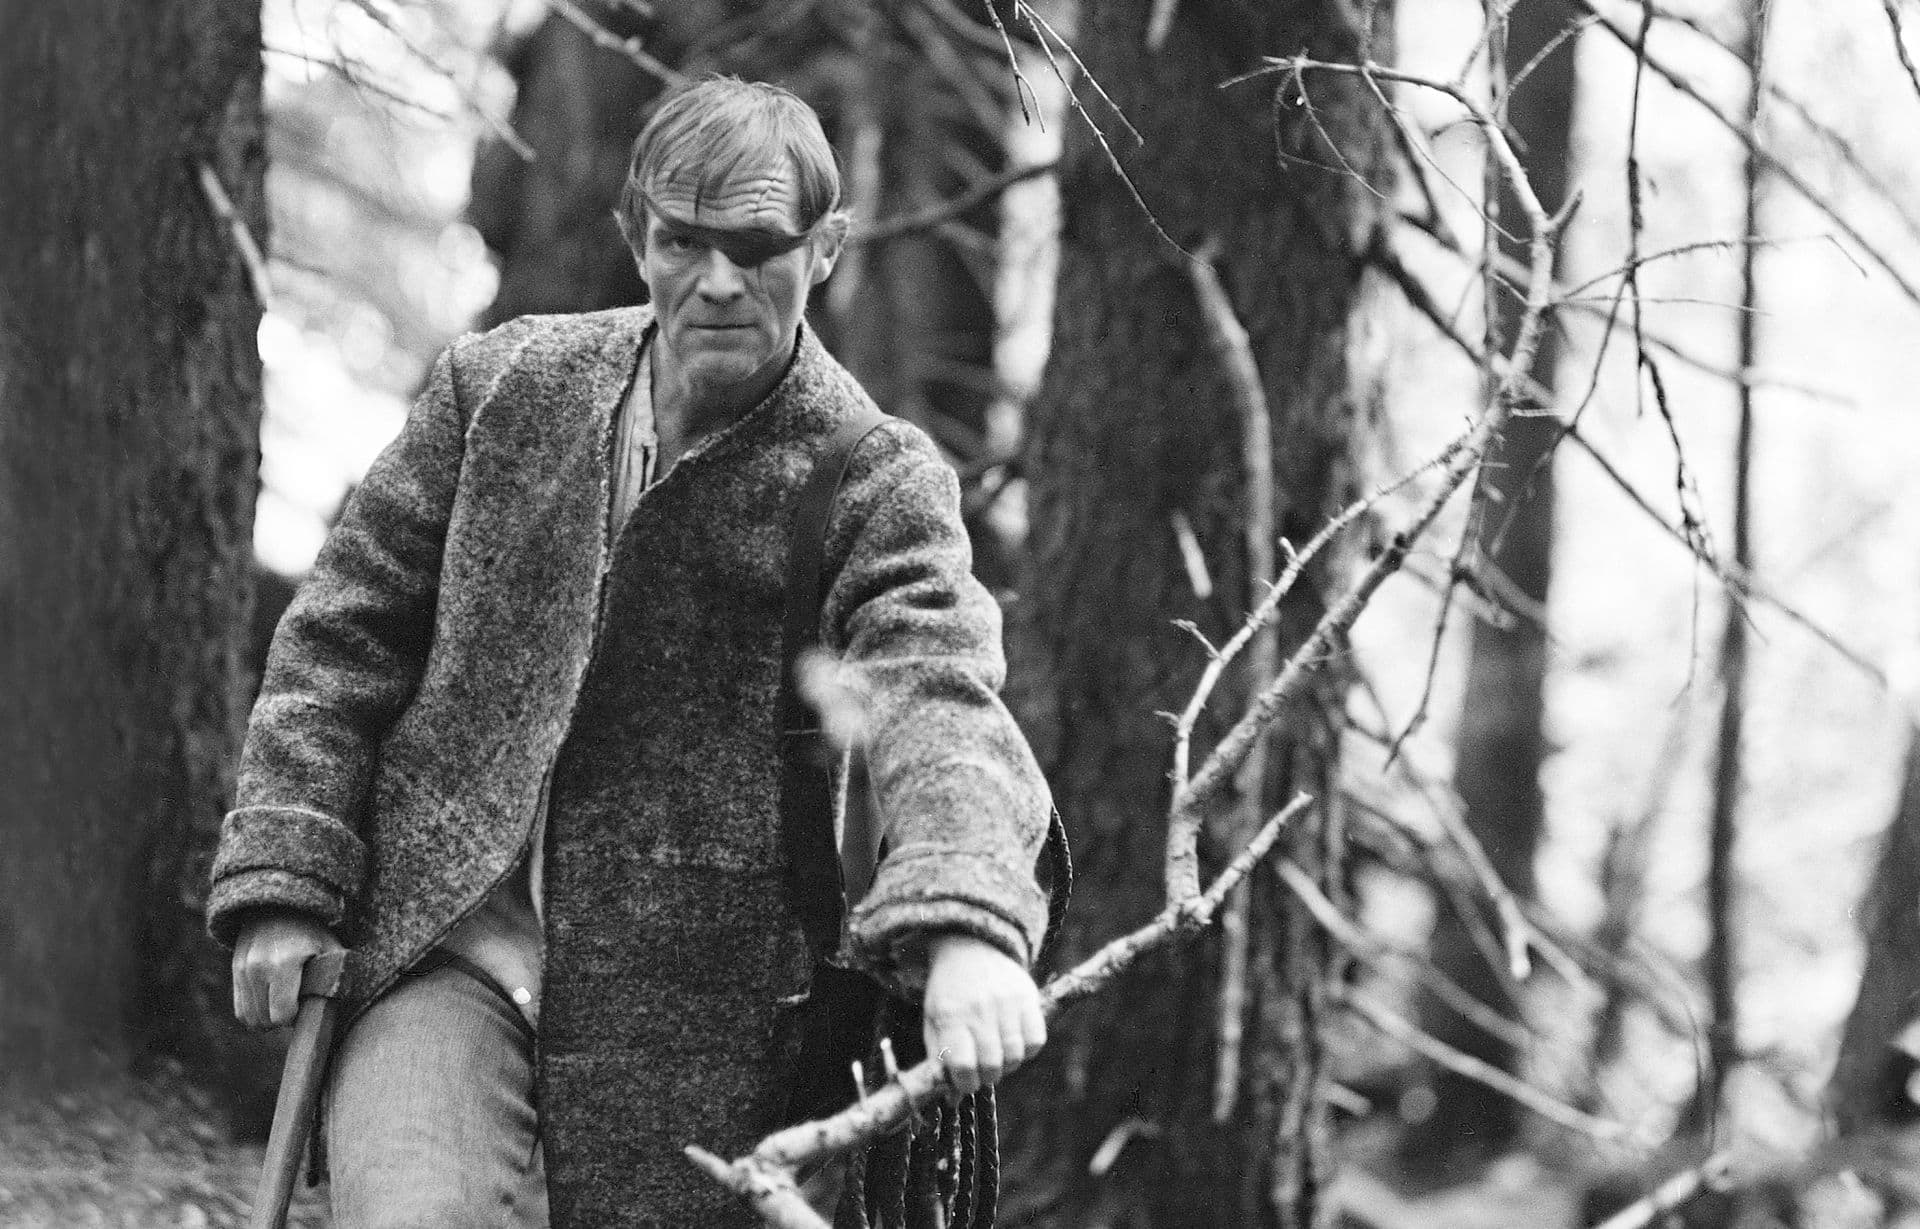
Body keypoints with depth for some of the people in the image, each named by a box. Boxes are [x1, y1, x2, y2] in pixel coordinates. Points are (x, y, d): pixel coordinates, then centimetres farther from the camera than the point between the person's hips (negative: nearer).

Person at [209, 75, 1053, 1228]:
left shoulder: (875, 480, -4)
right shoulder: (500, 388, 5)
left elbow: (938, 696, -20)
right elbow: (345, 634, 10)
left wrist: (968, 923, -39)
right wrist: (285, 877, 1)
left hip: (686, 1012, -1)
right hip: (444, 952, 1)